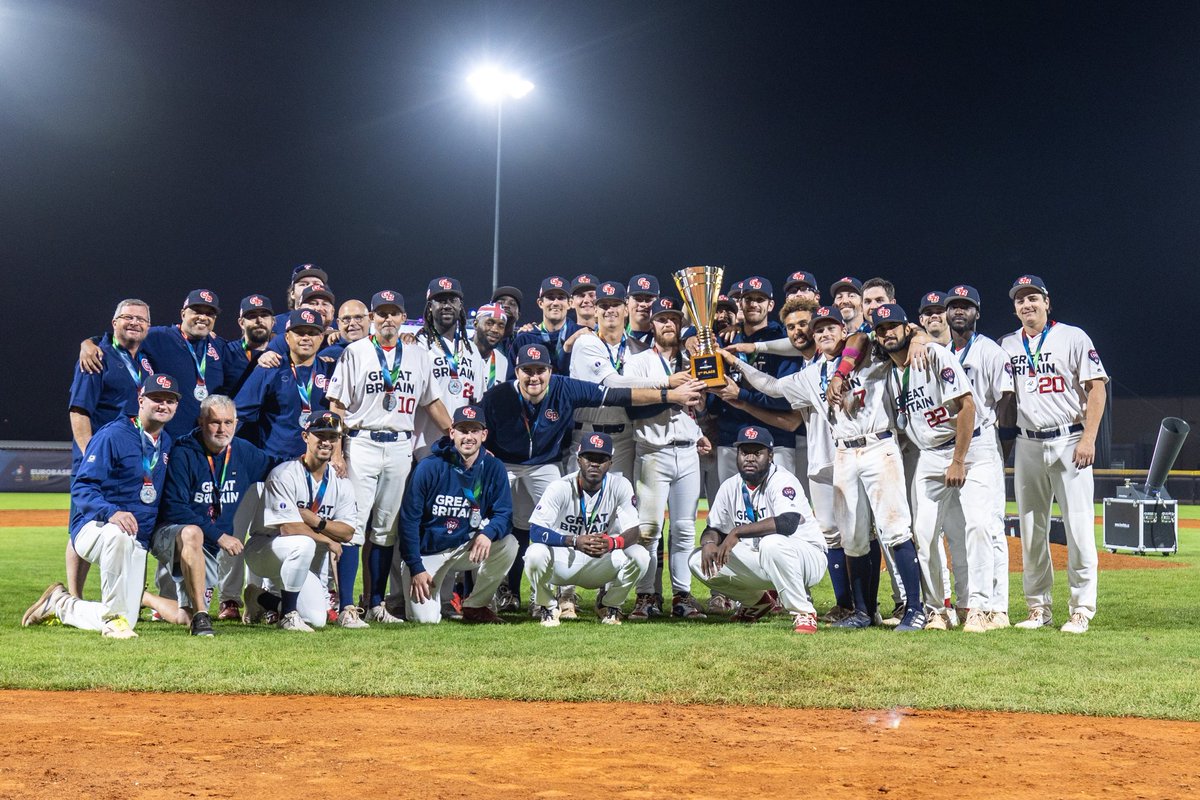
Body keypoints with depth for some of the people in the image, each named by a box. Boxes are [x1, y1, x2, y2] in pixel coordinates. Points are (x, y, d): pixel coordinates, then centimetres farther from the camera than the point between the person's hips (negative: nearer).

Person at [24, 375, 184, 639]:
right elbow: (81, 488, -16)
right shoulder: (112, 436, -10)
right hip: (94, 527, -7)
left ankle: (60, 606, 24)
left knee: (126, 623, -1)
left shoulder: (167, 443, 12)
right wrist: (112, 512, -33)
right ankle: (114, 617, -27)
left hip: (137, 544, 7)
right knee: (119, 535, -44)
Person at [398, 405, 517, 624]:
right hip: (427, 553, -3)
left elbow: (504, 514, -8)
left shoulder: (493, 468, -6)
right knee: (426, 618, -18)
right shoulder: (429, 467, -15)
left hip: (467, 547, 3)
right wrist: (416, 569, -14)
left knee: (508, 544, -25)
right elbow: (409, 520, -11)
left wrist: (488, 533, -32)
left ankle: (475, 606, -4)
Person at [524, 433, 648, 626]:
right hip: (561, 563, -2)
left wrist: (612, 542, -38)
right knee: (536, 553, -34)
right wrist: (574, 542, -40)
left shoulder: (620, 486, -9)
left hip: (601, 563, 2)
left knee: (639, 556, -24)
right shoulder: (560, 487, -16)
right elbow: (535, 531, -25)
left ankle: (609, 603, 5)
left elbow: (632, 532, -13)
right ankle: (546, 606, -2)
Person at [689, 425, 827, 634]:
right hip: (757, 561, 7)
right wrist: (708, 542, -17)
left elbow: (788, 522, -36)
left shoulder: (782, 480, -18)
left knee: (772, 543, -40)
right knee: (699, 561, -6)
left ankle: (804, 612, -21)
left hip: (806, 557, -7)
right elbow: (713, 528, 9)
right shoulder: (730, 487, 3)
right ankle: (758, 601, 15)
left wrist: (737, 532, -34)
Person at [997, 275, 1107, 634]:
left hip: (1068, 442, -4)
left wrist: (1088, 439, -12)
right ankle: (1038, 608, 14)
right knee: (1031, 531, 6)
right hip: (1027, 446, 4)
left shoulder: (1072, 337, -1)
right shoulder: (1007, 346, 11)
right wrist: (1004, 439, 7)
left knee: (1078, 527, -6)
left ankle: (1082, 609, 0)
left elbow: (1096, 388, -4)